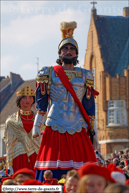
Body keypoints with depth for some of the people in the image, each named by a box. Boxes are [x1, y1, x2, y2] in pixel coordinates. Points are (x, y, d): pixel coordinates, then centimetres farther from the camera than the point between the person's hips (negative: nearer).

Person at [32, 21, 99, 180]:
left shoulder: (84, 76, 14)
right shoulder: (49, 73, 9)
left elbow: (89, 105, 13)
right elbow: (41, 100, 5)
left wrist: (92, 130, 10)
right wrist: (36, 125, -2)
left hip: (78, 130, 2)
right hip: (55, 129, -2)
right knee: (51, 175, -8)